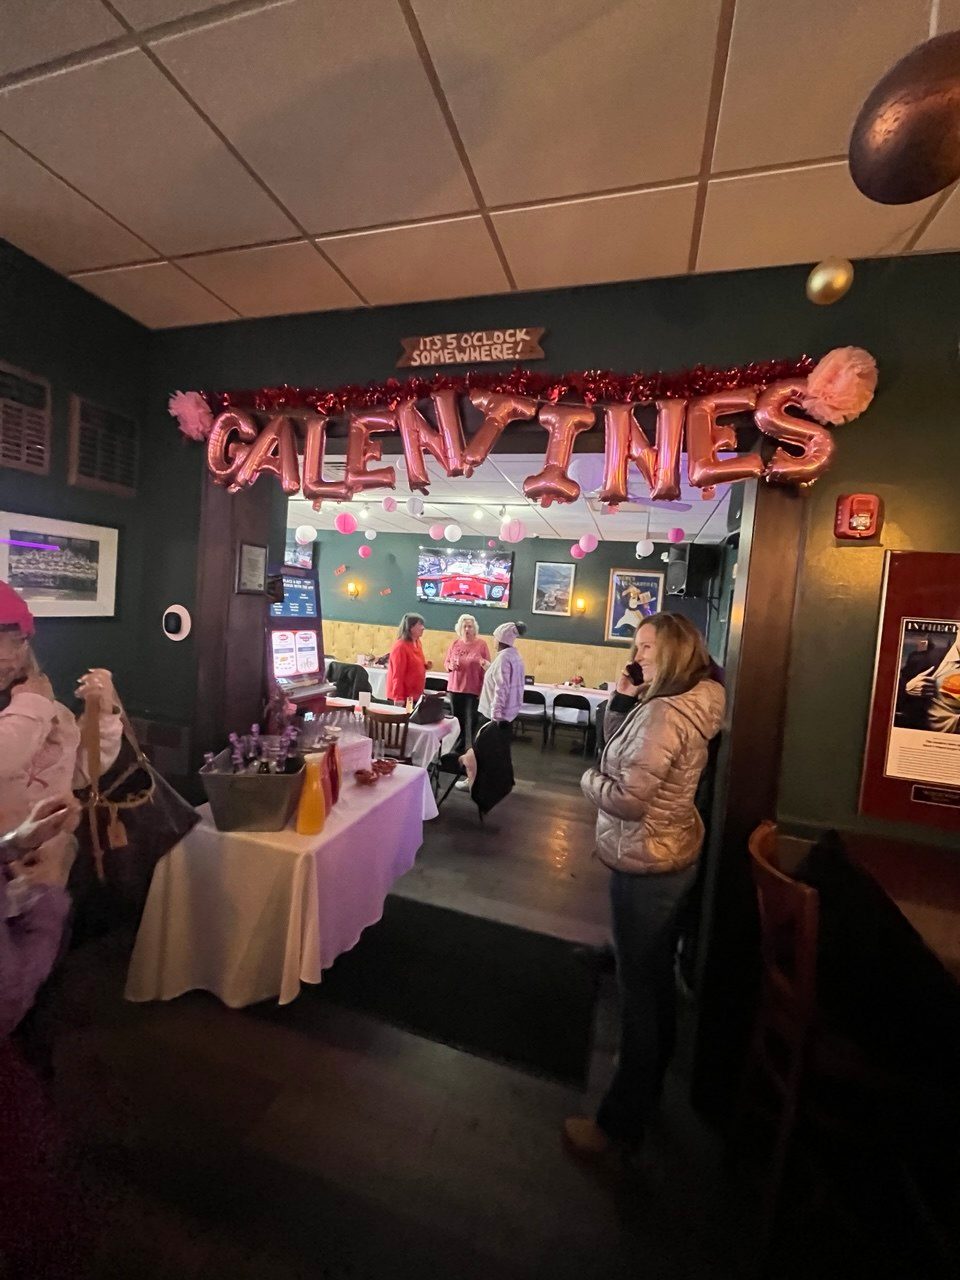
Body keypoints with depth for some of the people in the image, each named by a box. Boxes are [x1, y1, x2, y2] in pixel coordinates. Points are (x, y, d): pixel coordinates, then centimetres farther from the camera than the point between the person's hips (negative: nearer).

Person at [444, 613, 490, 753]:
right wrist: (451, 666, -10)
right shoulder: (455, 644, 5)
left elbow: (488, 667, -1)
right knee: (457, 720, 12)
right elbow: (446, 662, 12)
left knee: (471, 721, -4)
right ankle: (459, 747, 27)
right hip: (455, 688, 4)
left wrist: (484, 664, -24)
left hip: (474, 689, -4)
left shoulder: (482, 644, -4)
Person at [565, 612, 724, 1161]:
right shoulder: (686, 704, 4)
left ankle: (622, 1121, 29)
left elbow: (628, 799, -28)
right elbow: (625, 747, 10)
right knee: (657, 978, 26)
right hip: (674, 856, 10)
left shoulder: (665, 713, -27)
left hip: (647, 866, -10)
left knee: (639, 991, 8)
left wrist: (590, 779, -10)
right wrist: (623, 700, -2)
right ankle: (649, 1079, 49)